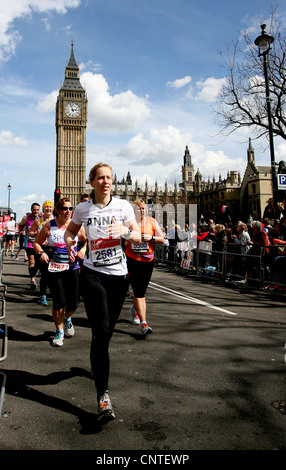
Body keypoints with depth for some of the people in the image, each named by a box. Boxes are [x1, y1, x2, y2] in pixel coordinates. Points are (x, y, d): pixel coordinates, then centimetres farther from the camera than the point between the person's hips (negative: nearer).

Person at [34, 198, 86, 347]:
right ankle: (59, 332, 23)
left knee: (73, 304, 2)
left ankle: (67, 318, 39)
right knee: (58, 303, -2)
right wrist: (41, 252, -10)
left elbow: (87, 241, 15)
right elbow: (37, 242, 10)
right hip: (54, 270, -1)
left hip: (73, 269, 1)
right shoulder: (49, 226, -1)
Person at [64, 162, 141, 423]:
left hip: (119, 275, 2)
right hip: (92, 274, -1)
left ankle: (98, 363, 47)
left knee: (107, 331, 15)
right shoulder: (82, 209, 1)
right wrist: (69, 243, -4)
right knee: (101, 332, -12)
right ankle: (103, 396, -6)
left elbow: (138, 238, 3)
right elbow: (71, 230, 18)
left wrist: (125, 231, -19)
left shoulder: (123, 206, 0)